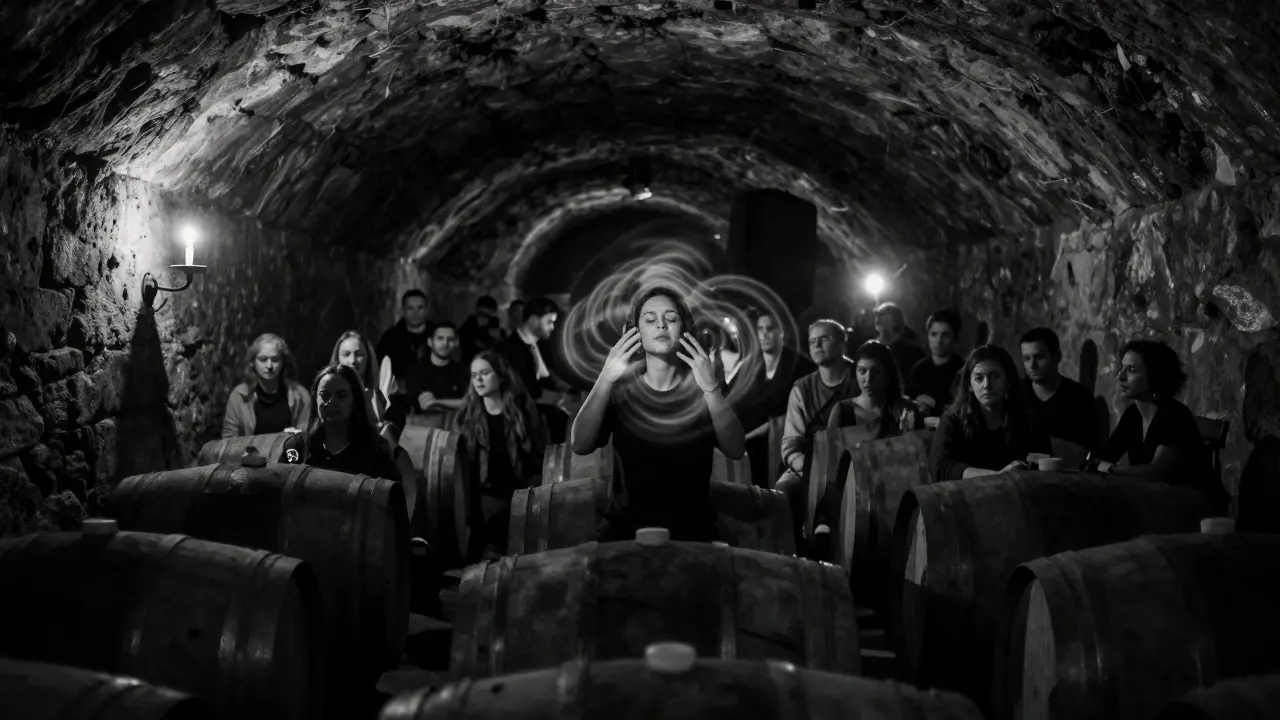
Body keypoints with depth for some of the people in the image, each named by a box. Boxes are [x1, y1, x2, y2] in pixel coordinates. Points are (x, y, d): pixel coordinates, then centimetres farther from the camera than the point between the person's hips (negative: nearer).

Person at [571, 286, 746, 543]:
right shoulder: (621, 385, -1)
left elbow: (735, 450, -14)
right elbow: (580, 446, -14)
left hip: (691, 528, 0)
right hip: (625, 526, 1)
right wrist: (605, 379, -26)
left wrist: (712, 389, -28)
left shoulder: (699, 384, -1)